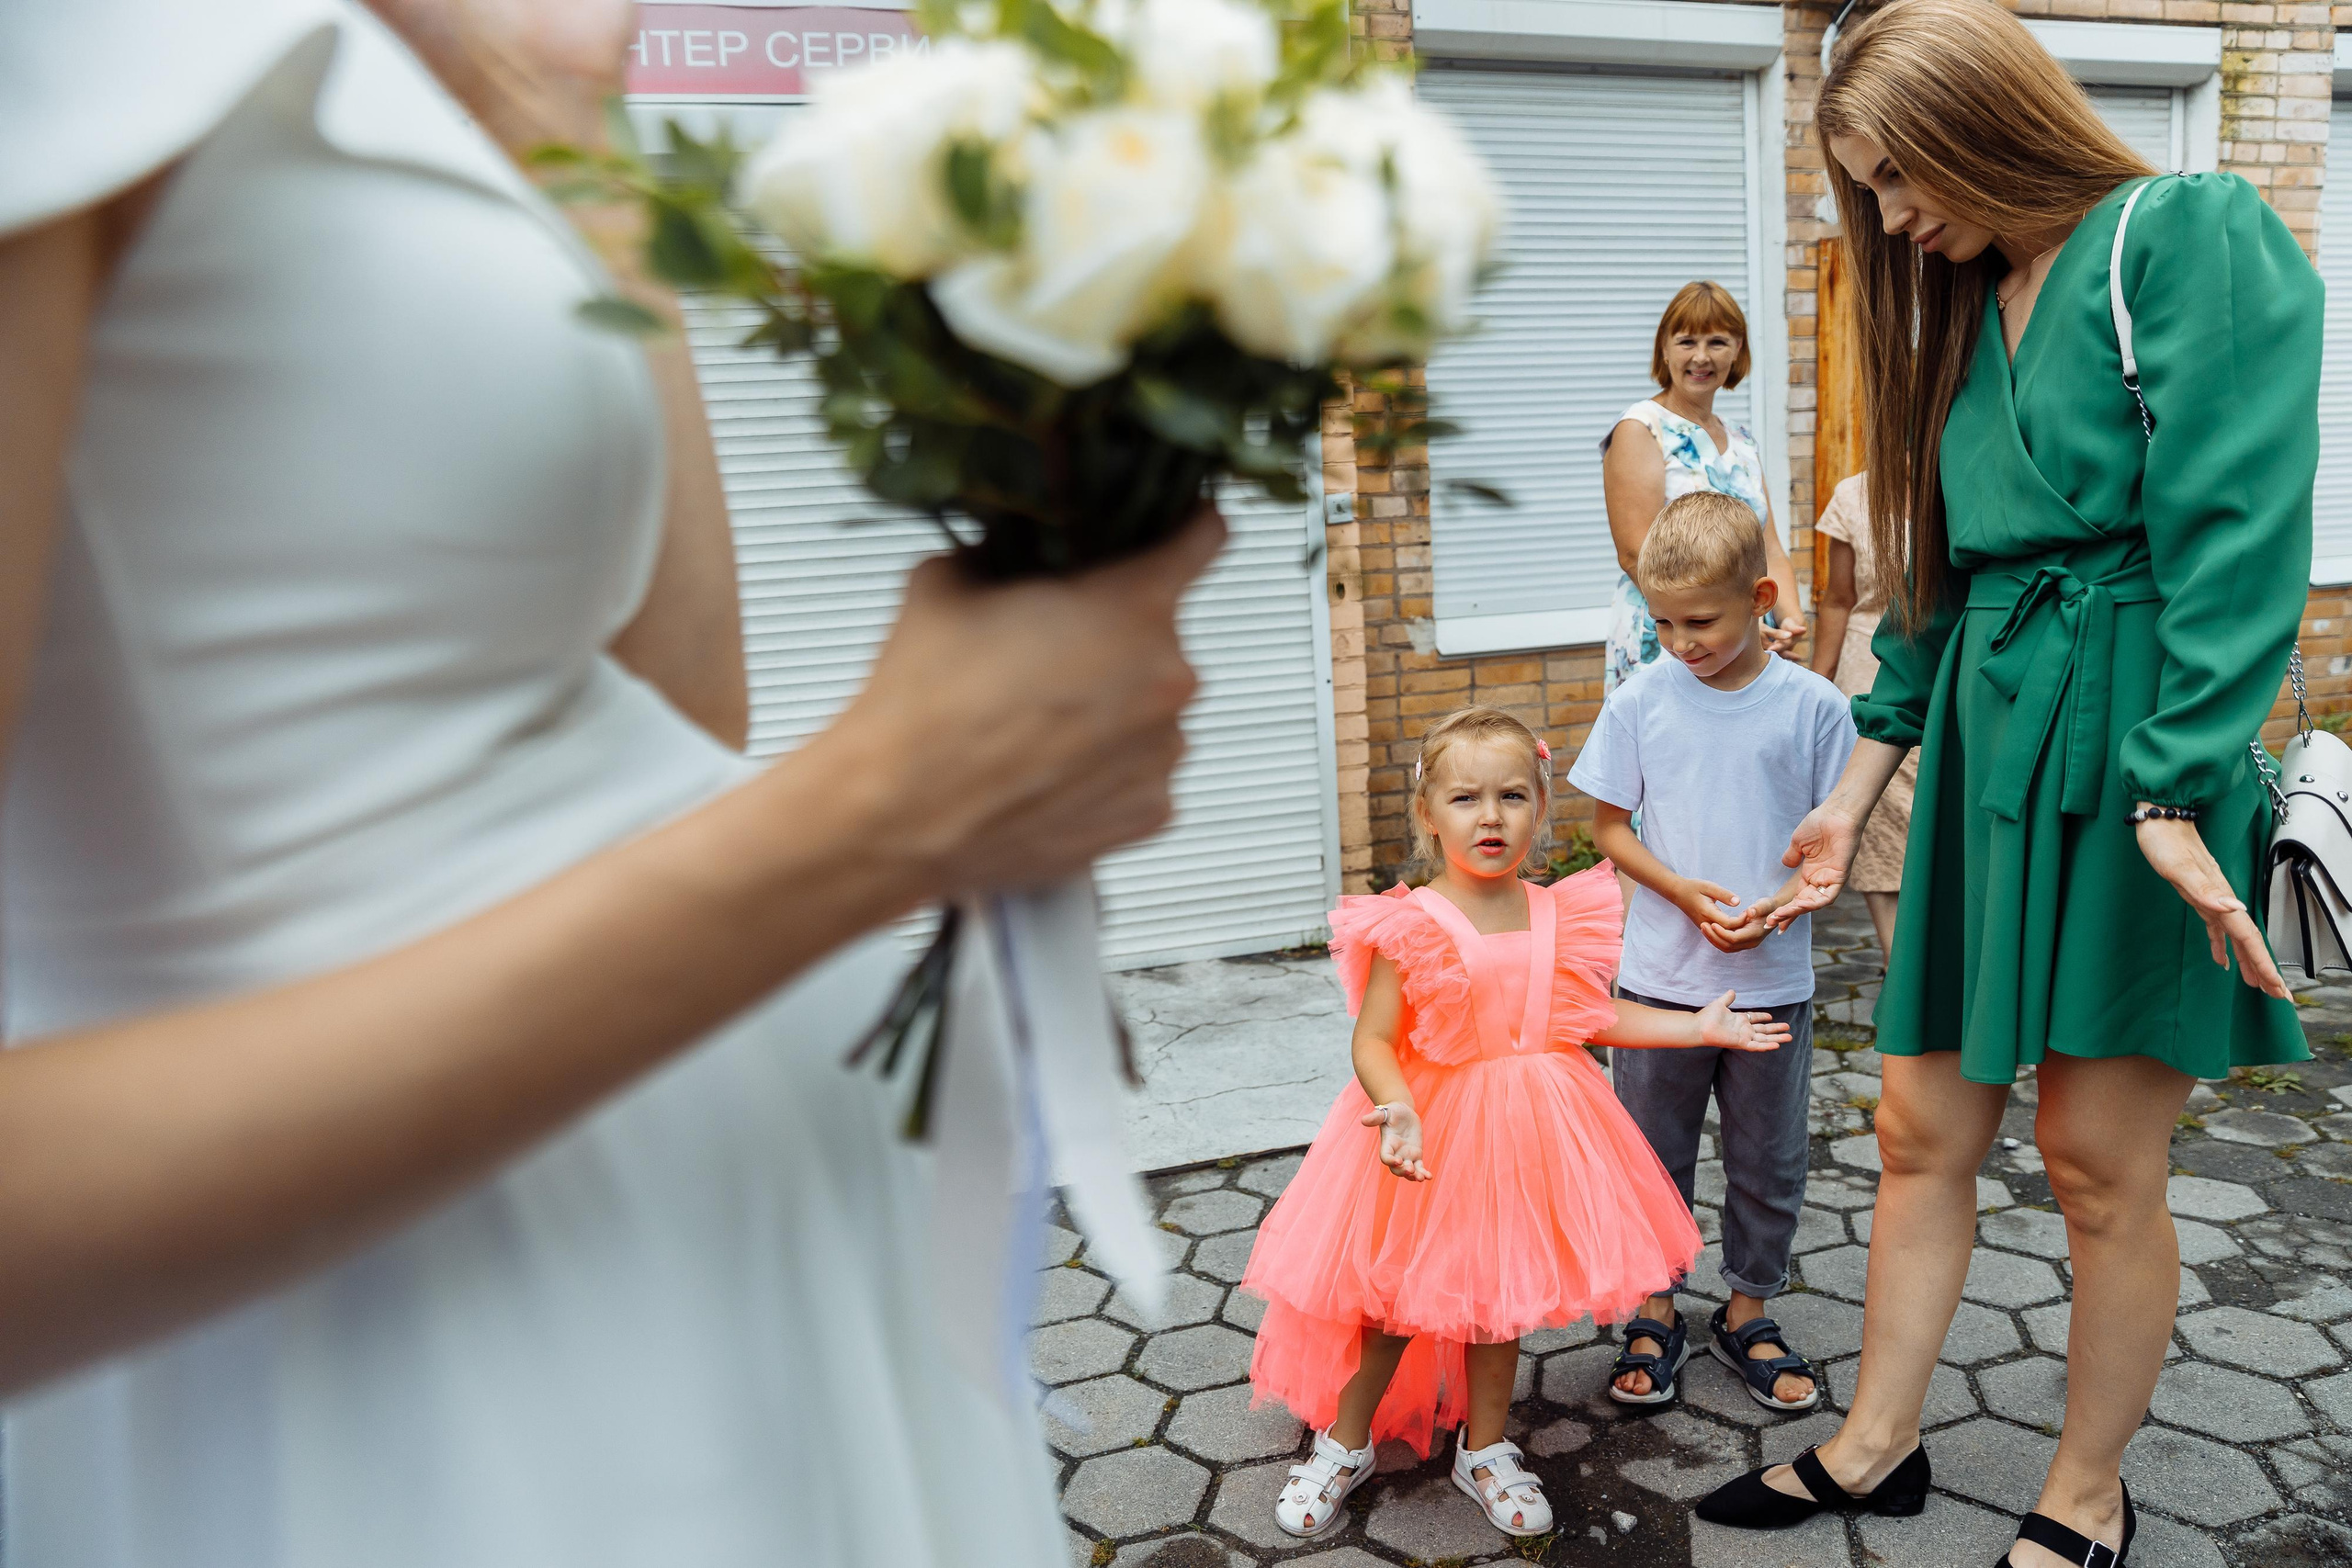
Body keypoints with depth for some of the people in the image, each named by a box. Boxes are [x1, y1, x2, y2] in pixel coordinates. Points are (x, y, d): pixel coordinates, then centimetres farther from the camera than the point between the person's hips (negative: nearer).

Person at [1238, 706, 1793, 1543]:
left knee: (1498, 1290, 17)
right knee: (1396, 1295, 8)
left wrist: (1701, 1026, 8)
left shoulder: (1556, 915, -2)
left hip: (1522, 1128, 4)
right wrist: (1397, 1110, -34)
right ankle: (1344, 1443, 30)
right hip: (1432, 1129, -4)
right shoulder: (1411, 925, -17)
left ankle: (1484, 1448, 37)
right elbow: (1372, 1040, -17)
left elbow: (1594, 1015, 9)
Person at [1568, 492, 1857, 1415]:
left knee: (1769, 1162, 14)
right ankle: (1655, 1313, 30)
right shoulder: (1640, 701, -6)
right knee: (1653, 1155, 11)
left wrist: (1783, 903, -18)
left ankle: (1748, 1315, 34)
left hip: (1773, 982, 0)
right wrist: (1685, 893, -15)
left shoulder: (1812, 706, -7)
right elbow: (1610, 826, 0)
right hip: (1661, 978, 0)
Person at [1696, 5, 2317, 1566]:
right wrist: (1855, 795, 17)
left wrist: (2173, 793, -21)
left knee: (2101, 1158, 3)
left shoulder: (2195, 235, -4)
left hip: (2134, 754, -6)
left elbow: (2233, 534, -14)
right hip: (1982, 748, 7)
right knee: (1923, 1128, 9)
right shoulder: (1965, 309, 17)